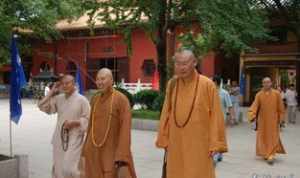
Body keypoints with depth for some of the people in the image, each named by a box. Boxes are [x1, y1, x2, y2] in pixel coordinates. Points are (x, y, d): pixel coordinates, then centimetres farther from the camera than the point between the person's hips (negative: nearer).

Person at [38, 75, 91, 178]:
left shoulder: (81, 100, -6)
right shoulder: (58, 98, 8)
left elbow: (88, 120, -6)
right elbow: (42, 106, 5)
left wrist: (73, 122, -19)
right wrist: (52, 92, 2)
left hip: (74, 139, -5)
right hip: (59, 138, 6)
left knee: (69, 169, -13)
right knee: (58, 168, 12)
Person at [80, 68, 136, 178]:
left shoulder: (121, 99, -11)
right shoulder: (94, 100, 7)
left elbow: (125, 130, -15)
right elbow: (91, 126, 14)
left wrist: (122, 159, -21)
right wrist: (85, 152, 13)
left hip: (113, 153, -5)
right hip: (93, 153, 5)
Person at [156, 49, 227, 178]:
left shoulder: (207, 85, -9)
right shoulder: (172, 84, 2)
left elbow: (215, 116, -8)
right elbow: (166, 114, 7)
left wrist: (215, 144, -8)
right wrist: (164, 139, 8)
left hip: (199, 144, -3)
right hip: (176, 143, 4)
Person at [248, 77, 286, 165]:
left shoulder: (276, 93, -3)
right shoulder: (259, 95, -2)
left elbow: (280, 107, 3)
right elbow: (255, 105, -9)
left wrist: (280, 118, 3)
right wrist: (252, 115, -24)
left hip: (273, 120, -1)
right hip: (262, 120, 2)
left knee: (273, 137, -6)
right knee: (263, 137, 8)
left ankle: (271, 155, -9)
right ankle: (266, 154, 24)